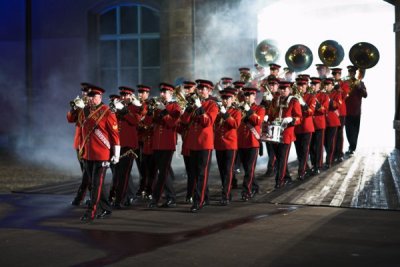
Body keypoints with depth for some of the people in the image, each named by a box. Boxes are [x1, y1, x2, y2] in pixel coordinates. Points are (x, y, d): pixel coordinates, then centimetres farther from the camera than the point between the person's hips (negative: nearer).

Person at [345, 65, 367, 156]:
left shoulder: (360, 83, 4)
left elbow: (365, 95, -6)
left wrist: (359, 86, -17)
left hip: (356, 111, -1)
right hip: (347, 110, 1)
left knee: (354, 130, 1)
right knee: (349, 130, 1)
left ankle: (352, 148, 5)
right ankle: (352, 147, 9)